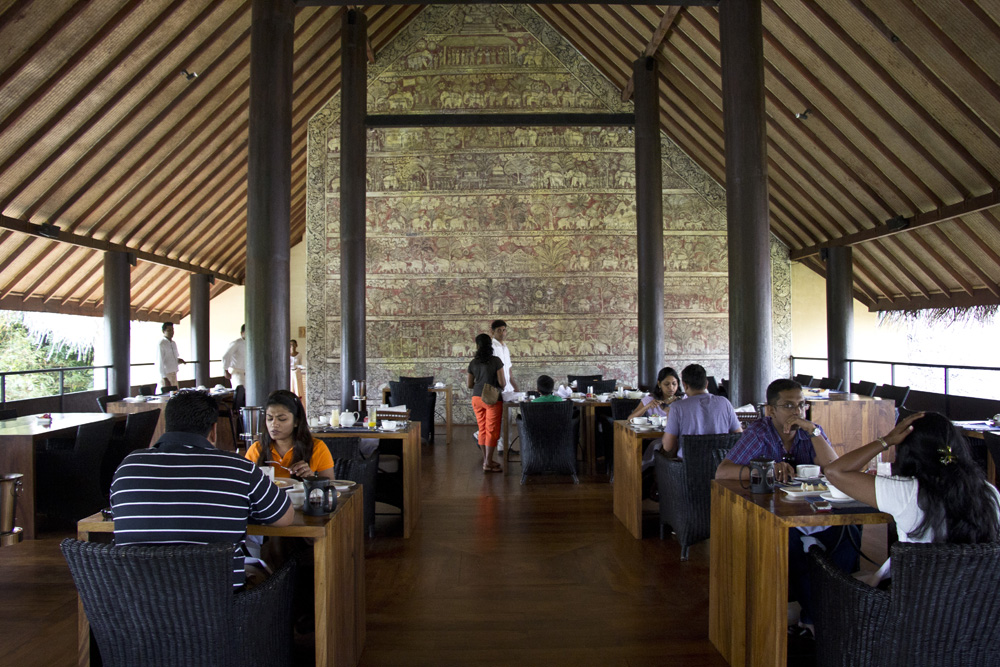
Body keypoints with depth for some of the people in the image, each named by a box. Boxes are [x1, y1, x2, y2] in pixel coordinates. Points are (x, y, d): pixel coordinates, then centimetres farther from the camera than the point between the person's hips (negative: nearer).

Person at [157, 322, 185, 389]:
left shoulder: (173, 343, 14)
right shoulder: (161, 343, -10)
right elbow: (160, 362, -14)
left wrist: (179, 360, 1)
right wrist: (164, 378, -19)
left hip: (174, 374, 7)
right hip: (165, 374, -7)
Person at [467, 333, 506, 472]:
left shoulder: (473, 363, 3)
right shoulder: (496, 361, -10)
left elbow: (470, 385, 9)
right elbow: (502, 383, -10)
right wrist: (504, 378, 12)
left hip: (477, 398, 5)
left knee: (482, 430, 13)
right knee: (492, 431, 2)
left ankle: (486, 460, 21)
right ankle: (488, 463, 3)